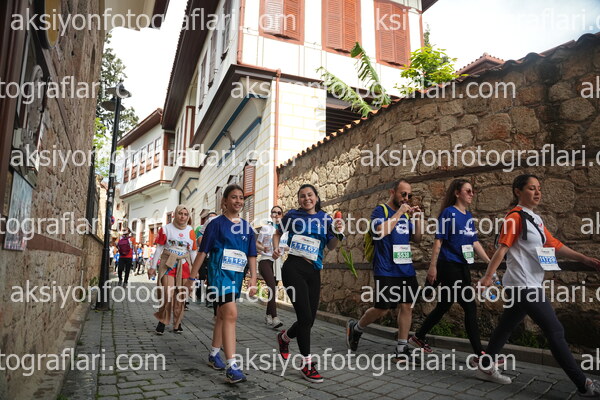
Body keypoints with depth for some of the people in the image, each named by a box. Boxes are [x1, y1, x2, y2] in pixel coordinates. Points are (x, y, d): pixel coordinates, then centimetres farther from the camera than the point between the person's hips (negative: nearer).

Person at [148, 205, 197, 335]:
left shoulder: (190, 231, 7)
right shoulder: (166, 229, 1)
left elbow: (193, 252, 10)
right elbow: (159, 248, 4)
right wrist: (153, 267, 3)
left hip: (184, 266, 2)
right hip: (168, 264, -2)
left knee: (181, 297, 4)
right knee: (167, 294, -12)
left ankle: (177, 323, 19)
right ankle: (162, 321, 8)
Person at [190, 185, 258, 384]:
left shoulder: (247, 227, 9)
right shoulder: (216, 224, -3)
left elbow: (252, 256, 9)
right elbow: (203, 252, -2)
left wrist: (253, 280, 2)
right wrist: (192, 277, -2)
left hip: (237, 275, 6)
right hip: (220, 272, -6)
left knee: (223, 315, 18)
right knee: (231, 313, -19)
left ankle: (214, 354, 35)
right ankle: (231, 366, -19)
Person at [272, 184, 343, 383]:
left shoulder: (325, 218, 9)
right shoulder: (292, 215, 4)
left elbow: (331, 247, 2)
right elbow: (277, 234, 18)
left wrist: (337, 232, -16)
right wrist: (276, 248, -1)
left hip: (314, 271, 4)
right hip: (294, 268, -4)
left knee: (309, 320, 10)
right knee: (305, 317, -12)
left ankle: (284, 337, 40)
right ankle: (307, 364, 4)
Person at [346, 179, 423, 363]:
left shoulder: (406, 214, 14)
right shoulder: (380, 210, -5)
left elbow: (417, 239, 17)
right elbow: (381, 231, -24)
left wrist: (417, 219, 3)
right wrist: (399, 213, -18)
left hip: (406, 269, 7)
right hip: (386, 271, -6)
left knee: (407, 306, 4)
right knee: (382, 309, -3)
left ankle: (402, 349, 14)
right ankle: (355, 328, 23)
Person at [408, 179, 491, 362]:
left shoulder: (469, 215, 13)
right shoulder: (448, 212, -10)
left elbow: (474, 242, 15)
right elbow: (438, 240, -11)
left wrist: (490, 262, 11)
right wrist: (432, 266, -13)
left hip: (462, 267, 8)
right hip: (449, 266, -8)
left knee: (444, 306, 14)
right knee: (470, 307, -7)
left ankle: (418, 338, 29)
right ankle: (479, 353, 2)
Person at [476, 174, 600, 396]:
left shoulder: (535, 219, 15)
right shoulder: (515, 217, -12)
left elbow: (554, 245, 18)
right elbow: (502, 248, -19)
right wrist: (488, 276, -25)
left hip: (529, 285, 9)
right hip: (524, 285, -9)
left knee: (506, 327, 13)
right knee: (555, 331, -3)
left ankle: (486, 368, 23)